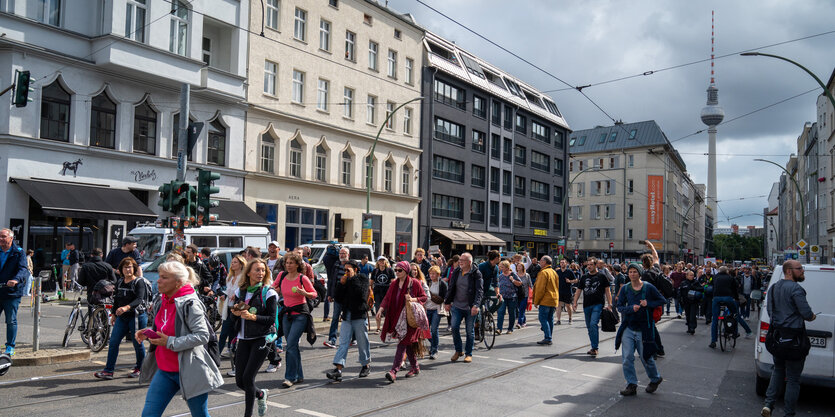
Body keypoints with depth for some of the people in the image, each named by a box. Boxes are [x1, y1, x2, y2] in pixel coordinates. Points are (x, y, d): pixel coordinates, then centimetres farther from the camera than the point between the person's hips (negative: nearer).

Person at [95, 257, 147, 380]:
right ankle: (108, 370, 5)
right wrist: (113, 314, 19)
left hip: (137, 316, -6)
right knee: (113, 342, 0)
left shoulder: (139, 283, -11)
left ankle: (139, 368, 20)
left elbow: (139, 299, -24)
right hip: (122, 317, 6)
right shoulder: (119, 282, 11)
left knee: (137, 343, 3)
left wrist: (127, 307, -39)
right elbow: (116, 299, 21)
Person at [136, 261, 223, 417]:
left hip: (188, 371, -7)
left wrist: (170, 342, -22)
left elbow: (202, 336, -21)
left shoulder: (190, 304, -17)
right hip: (164, 369, 8)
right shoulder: (160, 303, 9)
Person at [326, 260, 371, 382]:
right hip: (347, 316, 4)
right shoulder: (345, 281, 15)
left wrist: (352, 278, -13)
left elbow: (360, 292, -18)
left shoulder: (363, 278, 1)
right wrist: (341, 284, -3)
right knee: (343, 342, -5)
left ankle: (366, 365, 23)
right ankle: (338, 370, -11)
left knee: (362, 343, 5)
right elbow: (337, 298, 9)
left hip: (359, 316, -4)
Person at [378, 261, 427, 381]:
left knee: (402, 344, -13)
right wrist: (381, 309, -10)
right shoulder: (394, 284, 10)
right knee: (408, 344, 14)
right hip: (397, 318, 6)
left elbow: (424, 298, -2)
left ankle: (394, 371, -18)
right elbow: (387, 298, 6)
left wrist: (412, 299, -20)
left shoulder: (414, 283, -6)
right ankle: (415, 367, 28)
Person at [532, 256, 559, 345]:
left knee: (543, 318, -6)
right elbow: (557, 287, 20)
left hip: (545, 301, -9)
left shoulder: (543, 272, -12)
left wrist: (536, 301, -8)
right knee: (550, 319, 11)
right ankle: (549, 338, 14)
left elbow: (540, 289, -15)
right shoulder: (554, 272, 16)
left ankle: (547, 338, -11)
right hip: (554, 300, 9)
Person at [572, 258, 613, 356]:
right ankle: (593, 348, 24)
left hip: (598, 304, -5)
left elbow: (607, 291, 3)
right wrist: (575, 302, 4)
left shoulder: (601, 276, 2)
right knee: (589, 327, 11)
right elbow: (579, 291, 14)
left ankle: (595, 348, -14)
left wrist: (609, 304, -4)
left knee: (593, 324, -19)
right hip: (587, 305, 5)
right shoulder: (584, 277, 12)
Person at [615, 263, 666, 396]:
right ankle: (631, 385, 8)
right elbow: (619, 306, -1)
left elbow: (663, 300, 1)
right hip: (628, 328, 3)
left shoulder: (648, 287, -5)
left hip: (644, 329, -2)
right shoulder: (625, 289, 2)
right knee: (627, 357, -3)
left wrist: (648, 304, -14)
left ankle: (655, 379, 35)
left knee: (646, 357, 8)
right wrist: (631, 308, -20)